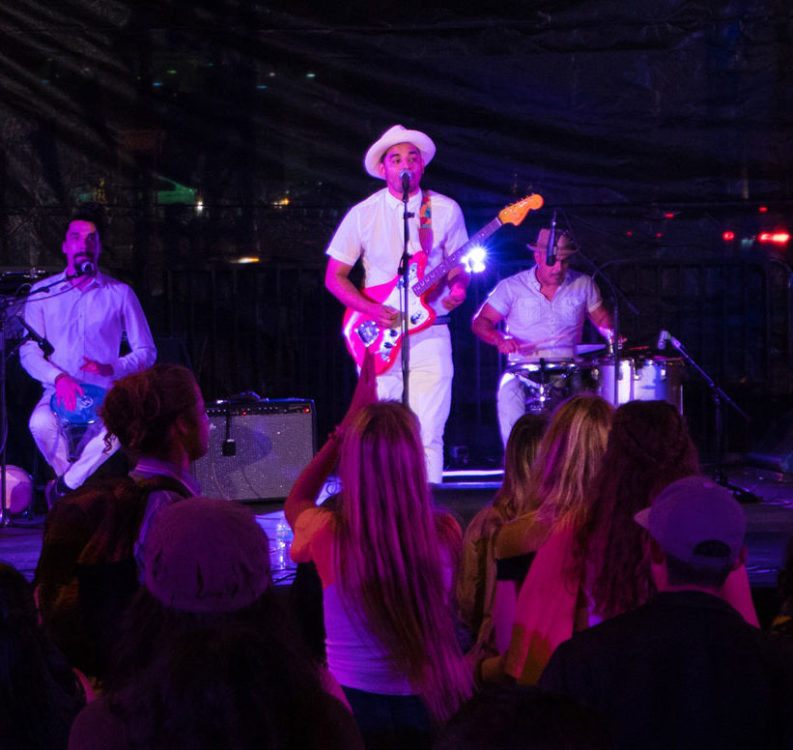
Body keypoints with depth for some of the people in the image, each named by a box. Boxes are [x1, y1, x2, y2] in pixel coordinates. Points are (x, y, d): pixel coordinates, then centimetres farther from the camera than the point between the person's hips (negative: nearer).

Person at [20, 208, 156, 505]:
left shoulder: (120, 294, 7)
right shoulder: (42, 293, 7)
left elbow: (146, 351, 6)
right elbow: (29, 352, 3)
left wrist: (112, 368, -15)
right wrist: (59, 378, -18)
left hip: (106, 394, 0)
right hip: (58, 392, 0)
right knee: (41, 424, -35)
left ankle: (64, 486, -13)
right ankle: (80, 490, -7)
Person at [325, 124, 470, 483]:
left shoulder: (445, 210, 4)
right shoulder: (363, 214, 1)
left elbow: (458, 265, 13)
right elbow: (334, 277, 5)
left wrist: (457, 286, -11)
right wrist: (372, 310, -10)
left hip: (429, 335, 0)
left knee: (427, 436, -7)